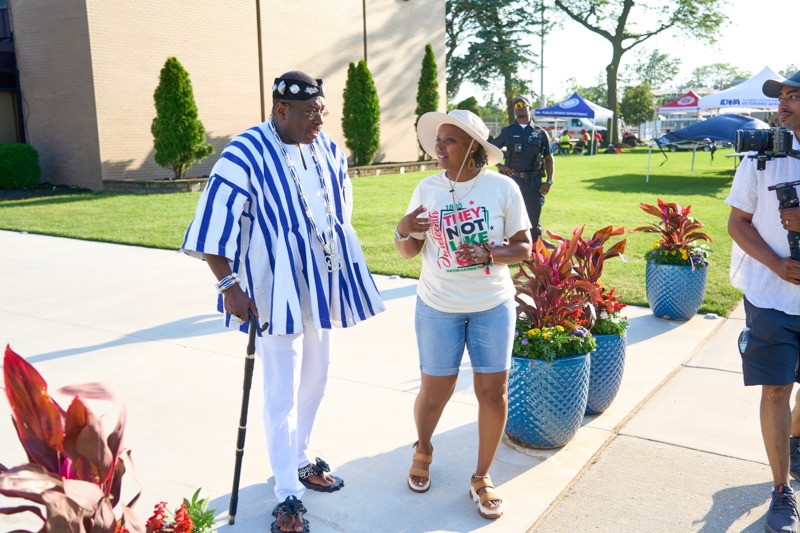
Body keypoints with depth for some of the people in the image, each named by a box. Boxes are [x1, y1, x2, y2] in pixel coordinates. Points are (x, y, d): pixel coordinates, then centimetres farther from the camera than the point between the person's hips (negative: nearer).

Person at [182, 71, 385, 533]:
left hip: (322, 286, 7)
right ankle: (288, 494, 15)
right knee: (283, 394, -1)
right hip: (277, 290, -6)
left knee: (315, 382, 18)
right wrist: (229, 285, -20)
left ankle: (299, 460, 39)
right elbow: (215, 222, -18)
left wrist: (339, 262, 20)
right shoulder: (247, 154, -17)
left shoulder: (327, 148, 3)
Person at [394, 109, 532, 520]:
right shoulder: (427, 189, -2)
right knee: (434, 391, 7)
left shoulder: (503, 188, -7)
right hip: (438, 307, 1)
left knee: (493, 391, 2)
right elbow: (409, 251, 4)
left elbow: (524, 247, -3)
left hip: (493, 305, 0)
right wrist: (403, 231, -18)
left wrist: (489, 255, -22)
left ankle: (482, 478, 22)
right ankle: (422, 449, 40)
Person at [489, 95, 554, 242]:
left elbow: (548, 158, 9)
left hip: (534, 182, 0)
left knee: (534, 220, 5)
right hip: (512, 180, 0)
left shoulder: (540, 133, 7)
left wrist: (549, 181, 0)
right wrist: (499, 165, -1)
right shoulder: (507, 132, 7)